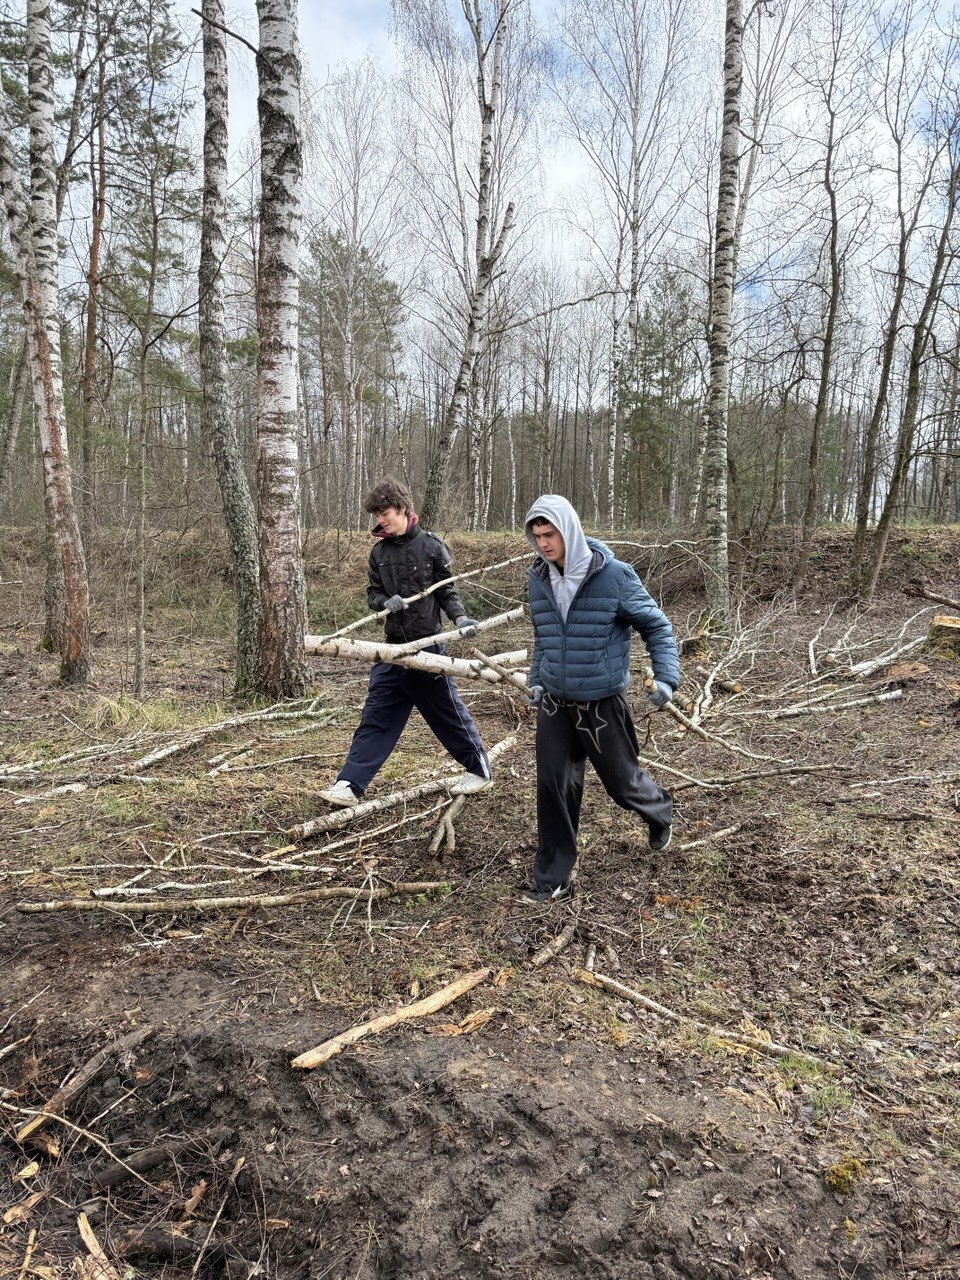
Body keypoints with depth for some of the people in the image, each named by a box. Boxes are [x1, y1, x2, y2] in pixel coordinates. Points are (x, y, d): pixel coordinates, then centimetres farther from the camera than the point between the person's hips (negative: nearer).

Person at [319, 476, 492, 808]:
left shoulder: (431, 545, -6)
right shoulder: (379, 552, 6)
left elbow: (447, 591, -2)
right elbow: (373, 593, 10)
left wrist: (460, 618, -19)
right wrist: (385, 602, -13)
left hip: (427, 646, -4)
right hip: (393, 648, 4)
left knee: (448, 711, 7)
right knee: (375, 718, 3)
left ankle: (479, 768, 27)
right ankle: (349, 784, 5)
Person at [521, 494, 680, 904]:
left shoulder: (614, 576, -16)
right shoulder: (538, 579, -1)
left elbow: (656, 626, -5)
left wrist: (666, 677, -14)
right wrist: (536, 680, 14)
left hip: (602, 704, -3)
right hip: (554, 703, 4)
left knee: (623, 782, 13)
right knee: (553, 787, 2)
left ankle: (660, 814, 48)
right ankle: (552, 880, 16)